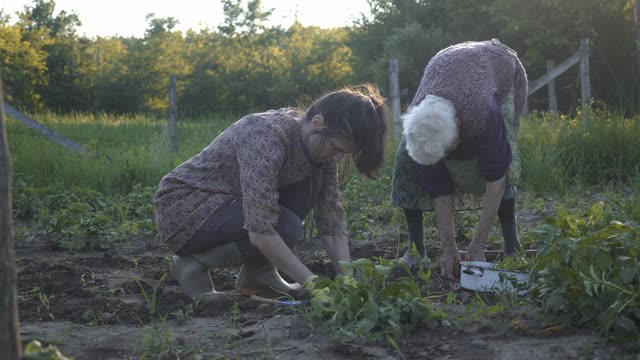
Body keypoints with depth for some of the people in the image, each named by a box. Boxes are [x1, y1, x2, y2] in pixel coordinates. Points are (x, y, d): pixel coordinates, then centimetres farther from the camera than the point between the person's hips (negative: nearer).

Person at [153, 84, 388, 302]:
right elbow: (260, 230, -36)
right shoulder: (267, 135, -32)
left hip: (227, 200, 8)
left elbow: (331, 219, -5)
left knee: (312, 177, -11)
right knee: (284, 228, -29)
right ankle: (193, 263, -8)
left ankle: (257, 270, -1)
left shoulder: (320, 143, -7)